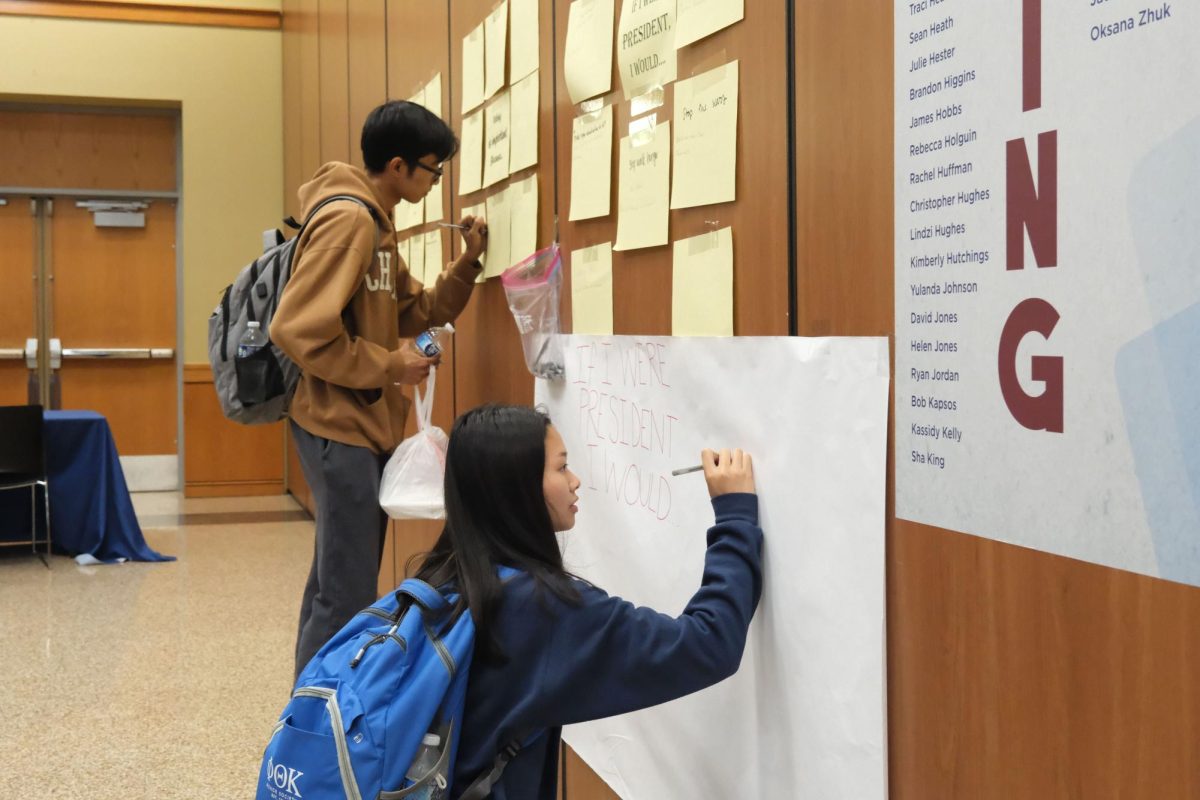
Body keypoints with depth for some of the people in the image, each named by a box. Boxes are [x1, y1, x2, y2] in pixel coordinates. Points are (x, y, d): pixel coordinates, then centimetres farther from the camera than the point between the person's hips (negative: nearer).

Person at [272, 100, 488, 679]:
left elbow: (415, 315, 17)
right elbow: (297, 329, -24)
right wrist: (389, 366, -17)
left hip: (365, 427, 10)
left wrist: (467, 263, 4)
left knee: (339, 585, 18)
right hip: (340, 430, -10)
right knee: (346, 596, -5)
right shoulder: (347, 221, -17)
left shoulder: (377, 226, 14)